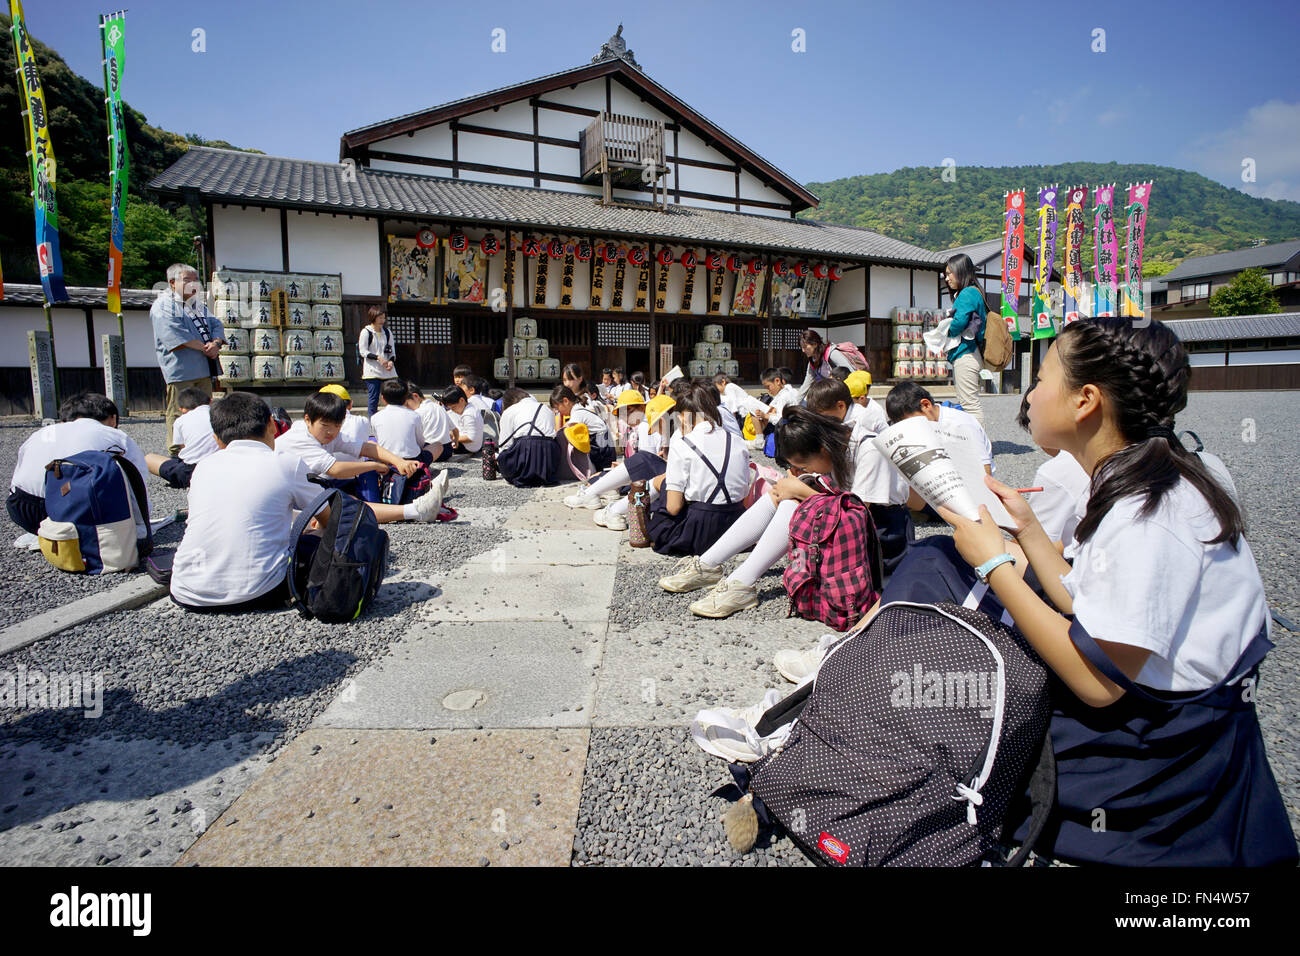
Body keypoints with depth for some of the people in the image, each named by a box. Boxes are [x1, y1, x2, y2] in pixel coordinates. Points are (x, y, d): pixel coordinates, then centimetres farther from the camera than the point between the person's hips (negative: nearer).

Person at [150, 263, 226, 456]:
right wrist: (204, 347, -14)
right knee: (179, 412, -5)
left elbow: (216, 325, 11)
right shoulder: (162, 307, -2)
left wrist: (215, 343, -10)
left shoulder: (200, 305, 24)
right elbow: (175, 335, -15)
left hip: (204, 369, 7)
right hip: (180, 370, -7)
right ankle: (176, 453, 0)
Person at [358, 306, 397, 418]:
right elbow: (363, 351, -5)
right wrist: (378, 358, -16)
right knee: (373, 397, -4)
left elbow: (392, 350, 16)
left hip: (388, 369, 5)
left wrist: (391, 361, -3)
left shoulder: (387, 332, 14)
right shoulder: (366, 332, -1)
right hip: (372, 370, -5)